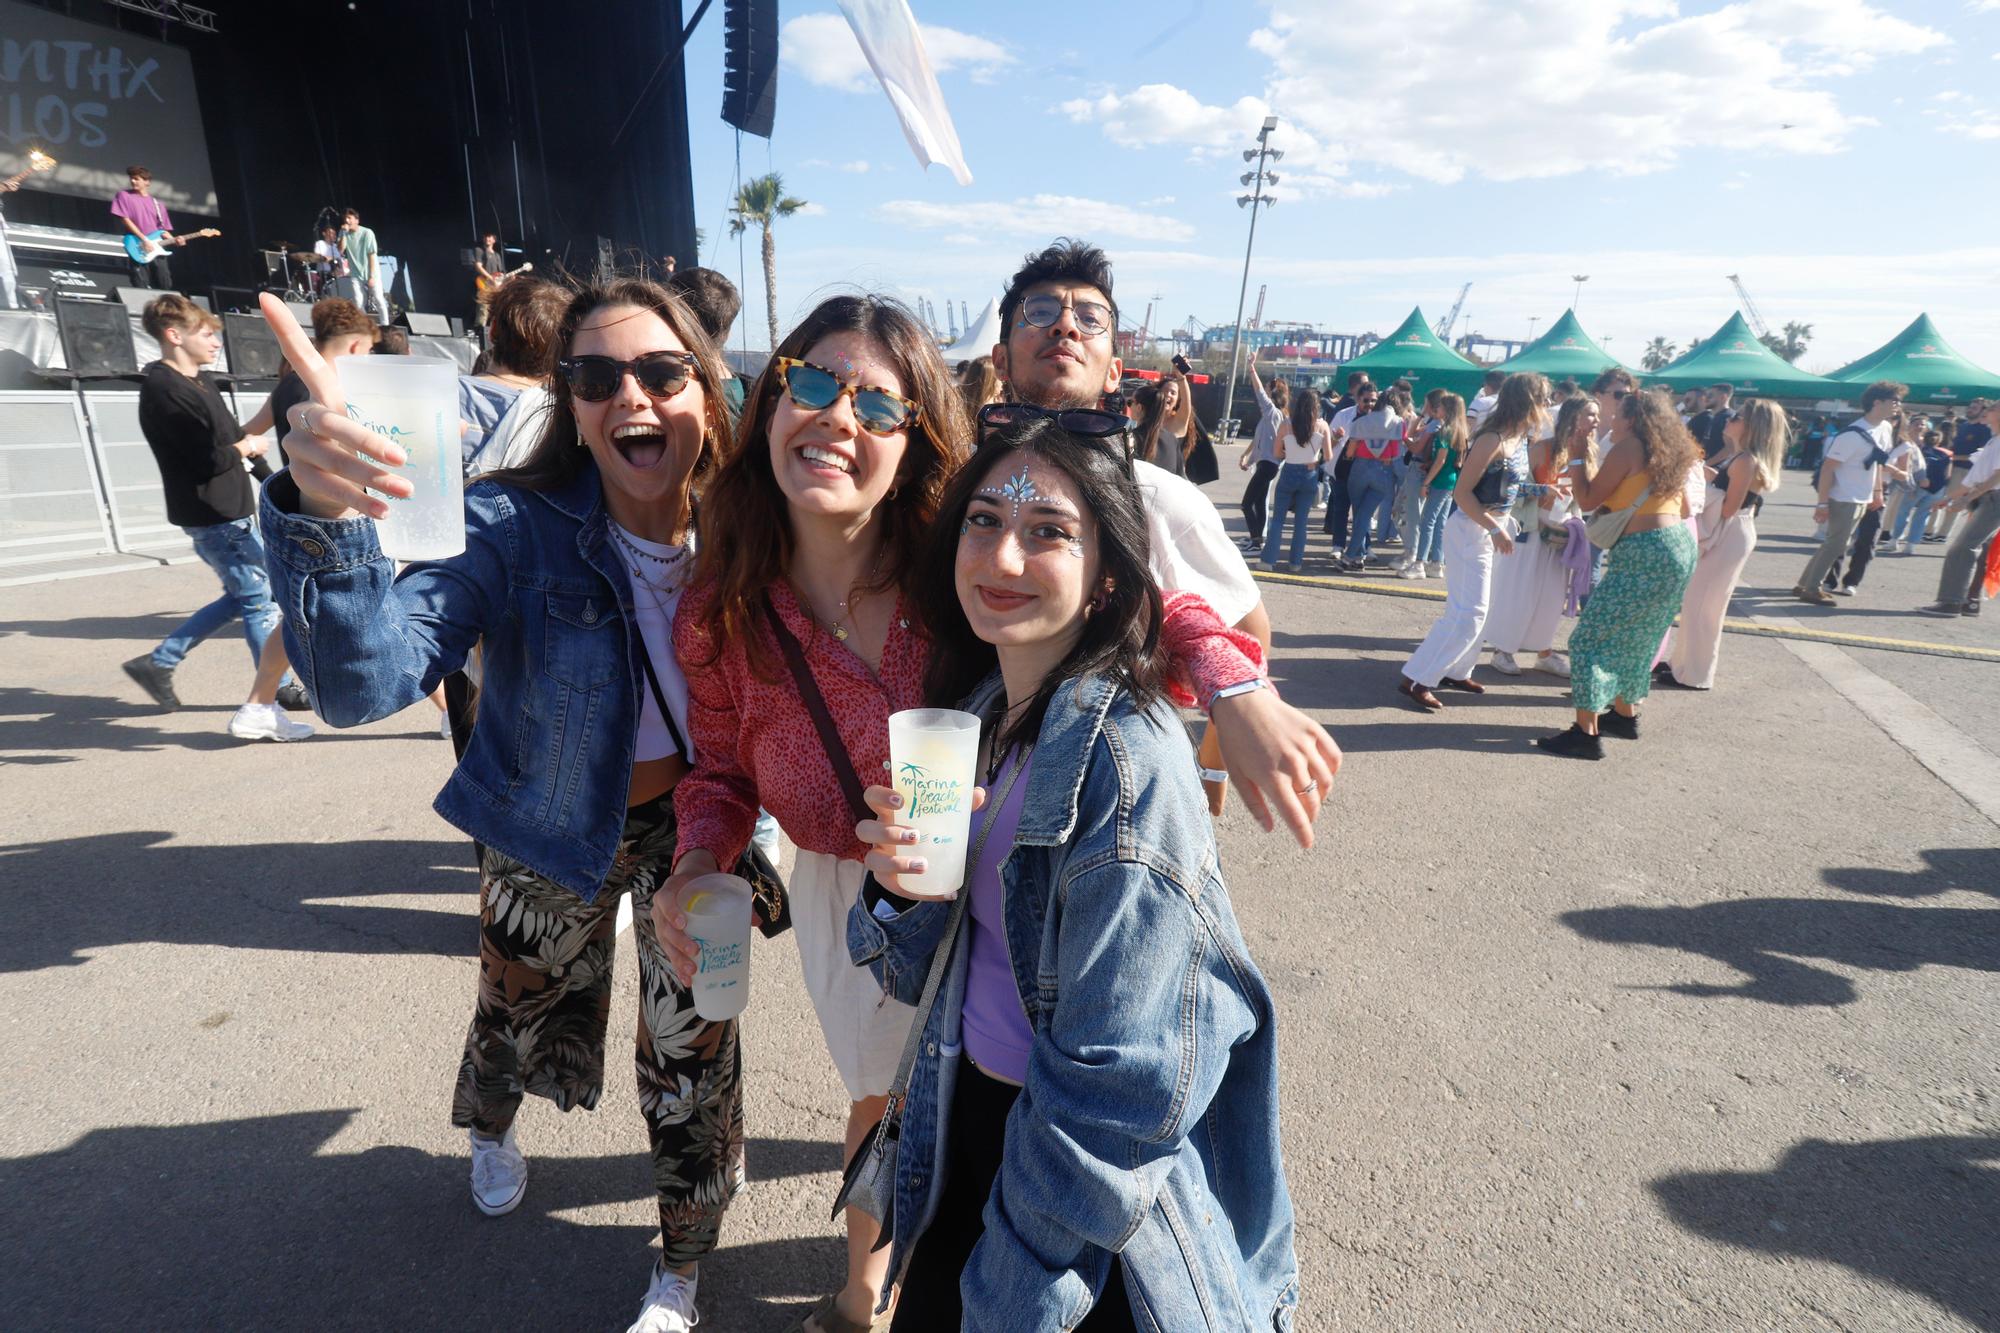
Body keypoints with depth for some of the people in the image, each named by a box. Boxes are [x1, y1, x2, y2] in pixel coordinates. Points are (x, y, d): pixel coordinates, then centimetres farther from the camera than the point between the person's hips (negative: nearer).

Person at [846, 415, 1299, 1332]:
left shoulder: (1127, 765, -26)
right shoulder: (979, 708, -3)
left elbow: (1119, 1085, -22)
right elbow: (924, 970, 2)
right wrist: (900, 884, -19)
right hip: (968, 1110, 6)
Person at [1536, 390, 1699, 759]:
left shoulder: (1628, 448, -8)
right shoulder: (1669, 453, 17)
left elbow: (1588, 500, -9)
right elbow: (1684, 509, 24)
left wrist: (1578, 462, 4)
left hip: (1645, 555, -9)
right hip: (1681, 548, 10)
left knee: (1590, 638, -6)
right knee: (1636, 638, 22)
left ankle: (1587, 733, -7)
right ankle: (1625, 714, 34)